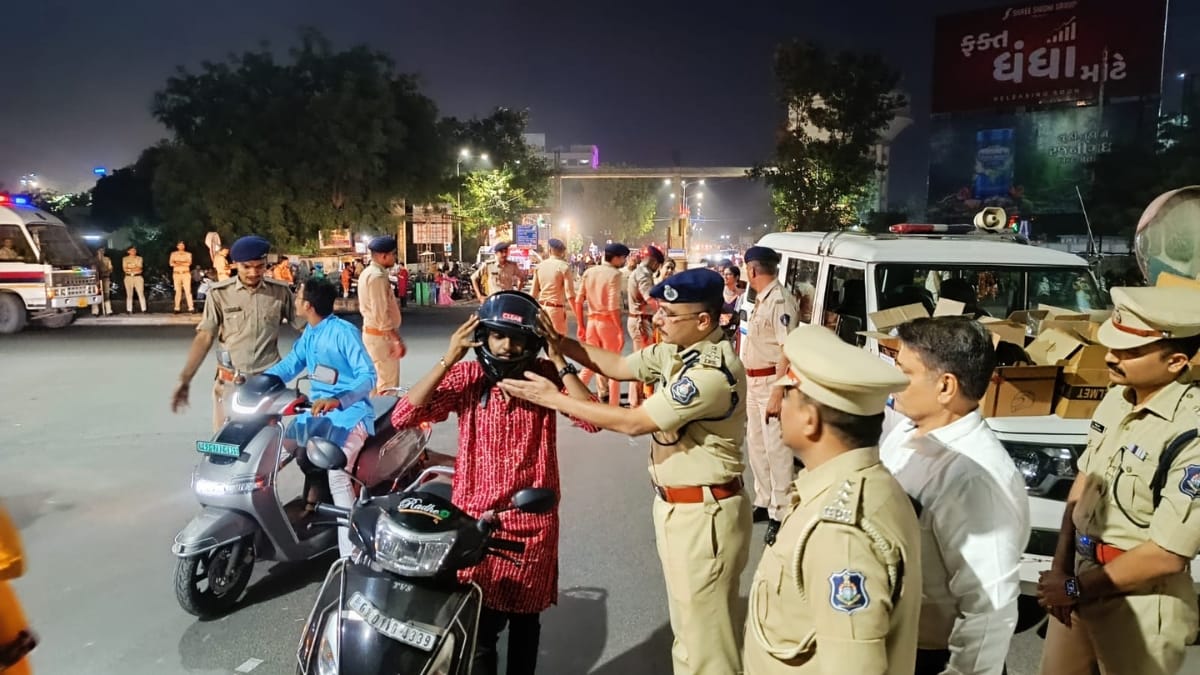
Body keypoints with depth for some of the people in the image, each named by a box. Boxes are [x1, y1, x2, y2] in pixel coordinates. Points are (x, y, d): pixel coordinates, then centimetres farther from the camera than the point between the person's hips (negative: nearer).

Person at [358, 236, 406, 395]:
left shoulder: (368, 273, 11)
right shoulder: (377, 276, -21)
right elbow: (381, 314, -25)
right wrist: (397, 340, -23)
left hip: (371, 332, 10)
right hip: (381, 335, -10)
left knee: (379, 379, 19)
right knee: (388, 384, -3)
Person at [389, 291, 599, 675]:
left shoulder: (546, 375, -7)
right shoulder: (465, 376, -8)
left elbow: (593, 419, -22)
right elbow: (402, 418, -18)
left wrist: (559, 360, -22)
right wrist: (447, 359, -22)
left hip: (533, 521, 1)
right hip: (475, 520, -1)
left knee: (525, 619, 20)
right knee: (479, 626, 1)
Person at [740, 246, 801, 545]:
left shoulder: (780, 301, -18)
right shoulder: (761, 300, 11)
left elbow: (788, 351, -22)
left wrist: (777, 394, -25)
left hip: (772, 383, -10)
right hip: (755, 382, 10)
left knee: (776, 449, -4)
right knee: (756, 446, 18)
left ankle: (781, 514, 6)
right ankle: (763, 503, 31)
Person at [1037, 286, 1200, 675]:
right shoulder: (1117, 398, -2)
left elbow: (1166, 554, -23)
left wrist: (1075, 587, -12)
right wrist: (1060, 568, -2)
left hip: (1140, 603, -6)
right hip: (1082, 576, 6)